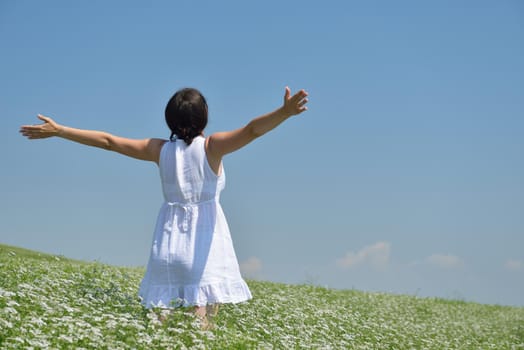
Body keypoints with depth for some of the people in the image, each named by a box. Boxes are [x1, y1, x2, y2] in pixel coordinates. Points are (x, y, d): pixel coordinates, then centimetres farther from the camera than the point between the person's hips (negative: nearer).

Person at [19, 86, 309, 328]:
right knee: (203, 311, -3)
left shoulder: (159, 149, 2)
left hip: (169, 240, 3)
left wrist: (58, 130, 11)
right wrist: (284, 112, -28)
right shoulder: (212, 146, -6)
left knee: (161, 311, 7)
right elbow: (252, 130, -20)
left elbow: (107, 140, 6)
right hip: (205, 241, -3)